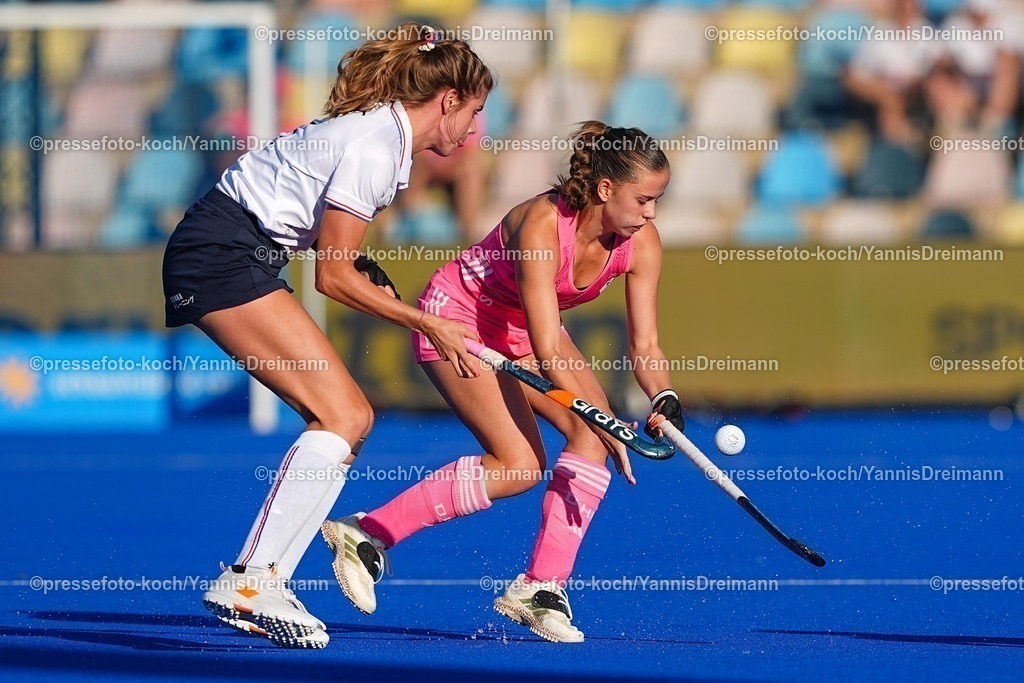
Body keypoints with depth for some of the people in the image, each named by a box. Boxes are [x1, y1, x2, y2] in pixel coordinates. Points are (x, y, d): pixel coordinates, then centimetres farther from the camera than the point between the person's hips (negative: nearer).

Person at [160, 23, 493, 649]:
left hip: (243, 260, 10)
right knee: (339, 415, -17)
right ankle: (249, 580, -20)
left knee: (352, 418, 4)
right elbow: (334, 278, -14)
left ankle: (264, 586, 1)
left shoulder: (389, 135, 14)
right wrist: (427, 325, -7)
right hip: (219, 253, -10)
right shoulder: (374, 146, -16)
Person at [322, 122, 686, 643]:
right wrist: (603, 422, -44)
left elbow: (644, 344, -14)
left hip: (523, 329, 7)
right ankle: (365, 534, -8)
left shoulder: (641, 242, -17)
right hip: (457, 318, -7)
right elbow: (548, 352, -38)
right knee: (520, 466, -20)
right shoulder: (541, 225, -36)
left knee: (591, 437, -16)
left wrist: (664, 401, -34)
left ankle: (540, 588, -9)